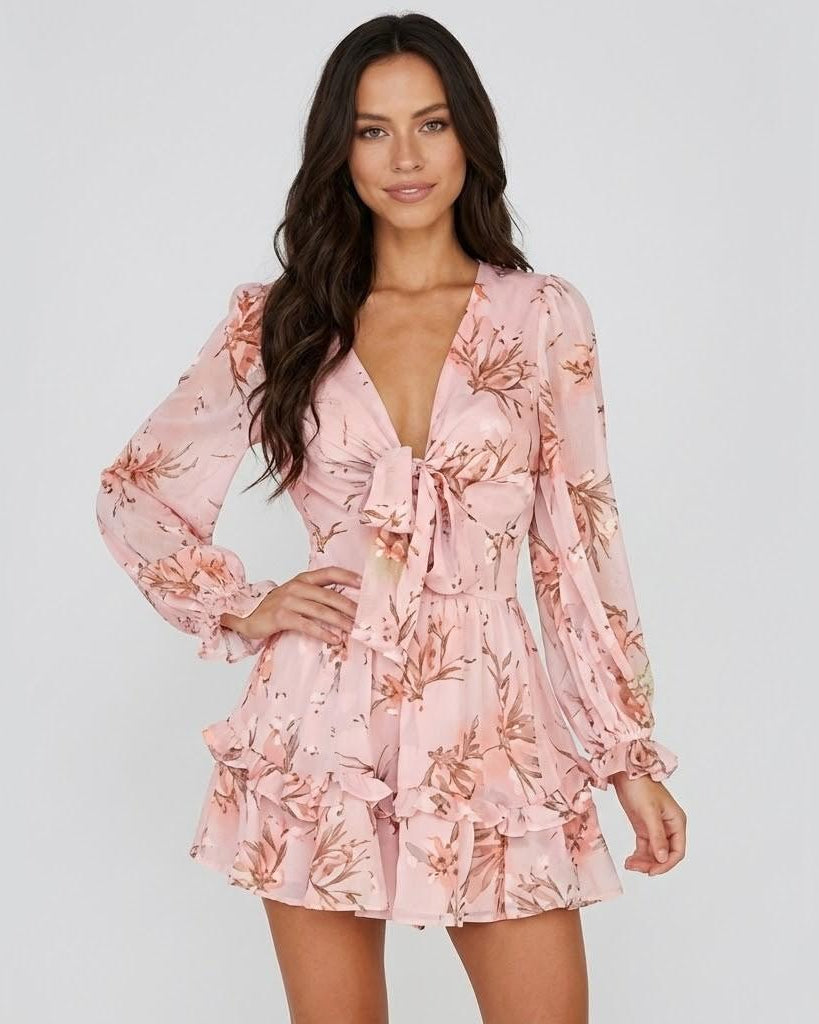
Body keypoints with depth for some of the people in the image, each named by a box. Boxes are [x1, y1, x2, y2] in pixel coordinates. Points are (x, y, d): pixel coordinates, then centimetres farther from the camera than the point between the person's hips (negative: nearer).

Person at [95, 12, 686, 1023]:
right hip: (325, 737, 1)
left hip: (490, 731, 0)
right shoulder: (279, 323, 4)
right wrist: (241, 607, -1)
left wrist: (632, 754, 3)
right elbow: (133, 492, 13)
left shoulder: (544, 317, 2)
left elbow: (578, 542, 4)